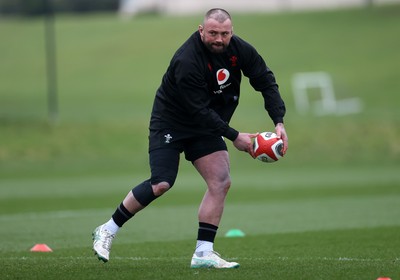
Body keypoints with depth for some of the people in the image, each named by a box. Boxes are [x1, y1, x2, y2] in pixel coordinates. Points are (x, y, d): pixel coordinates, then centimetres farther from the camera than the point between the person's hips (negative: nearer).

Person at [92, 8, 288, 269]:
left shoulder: (240, 50, -11)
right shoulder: (187, 61, -31)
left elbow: (267, 82, -2)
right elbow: (199, 111, -28)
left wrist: (279, 122, -14)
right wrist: (234, 137, -23)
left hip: (206, 127, 6)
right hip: (171, 122, -6)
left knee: (221, 182, -9)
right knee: (161, 184, -17)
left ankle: (203, 253, -5)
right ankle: (108, 230, 0)